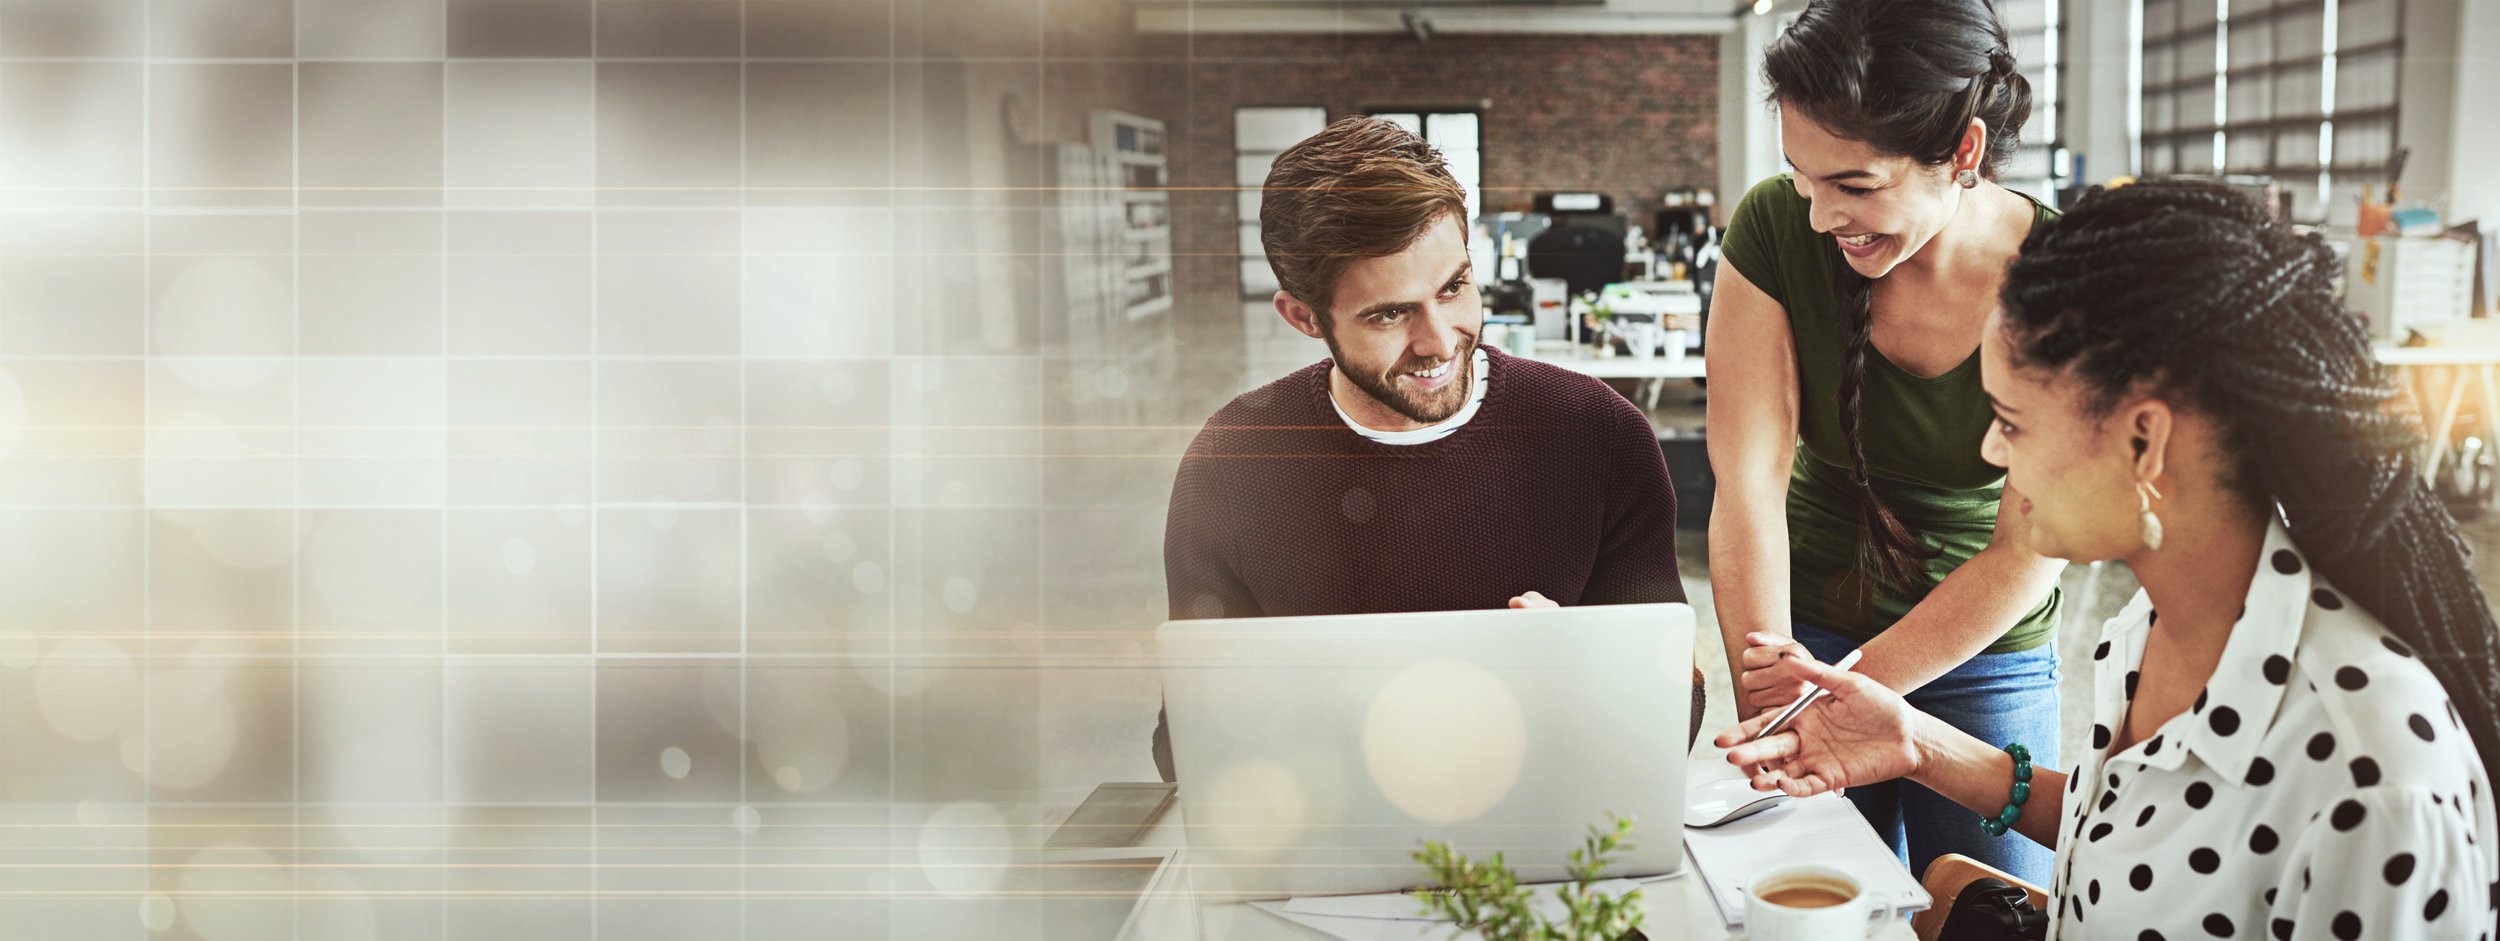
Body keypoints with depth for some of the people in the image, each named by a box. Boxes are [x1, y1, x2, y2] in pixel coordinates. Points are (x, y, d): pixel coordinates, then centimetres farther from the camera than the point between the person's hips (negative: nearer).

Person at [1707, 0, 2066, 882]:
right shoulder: (1776, 228, -15)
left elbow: (2028, 555, -16)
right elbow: (1749, 482, -18)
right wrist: (1766, 726, -21)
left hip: (1989, 658, -1)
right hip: (1809, 632, 1)